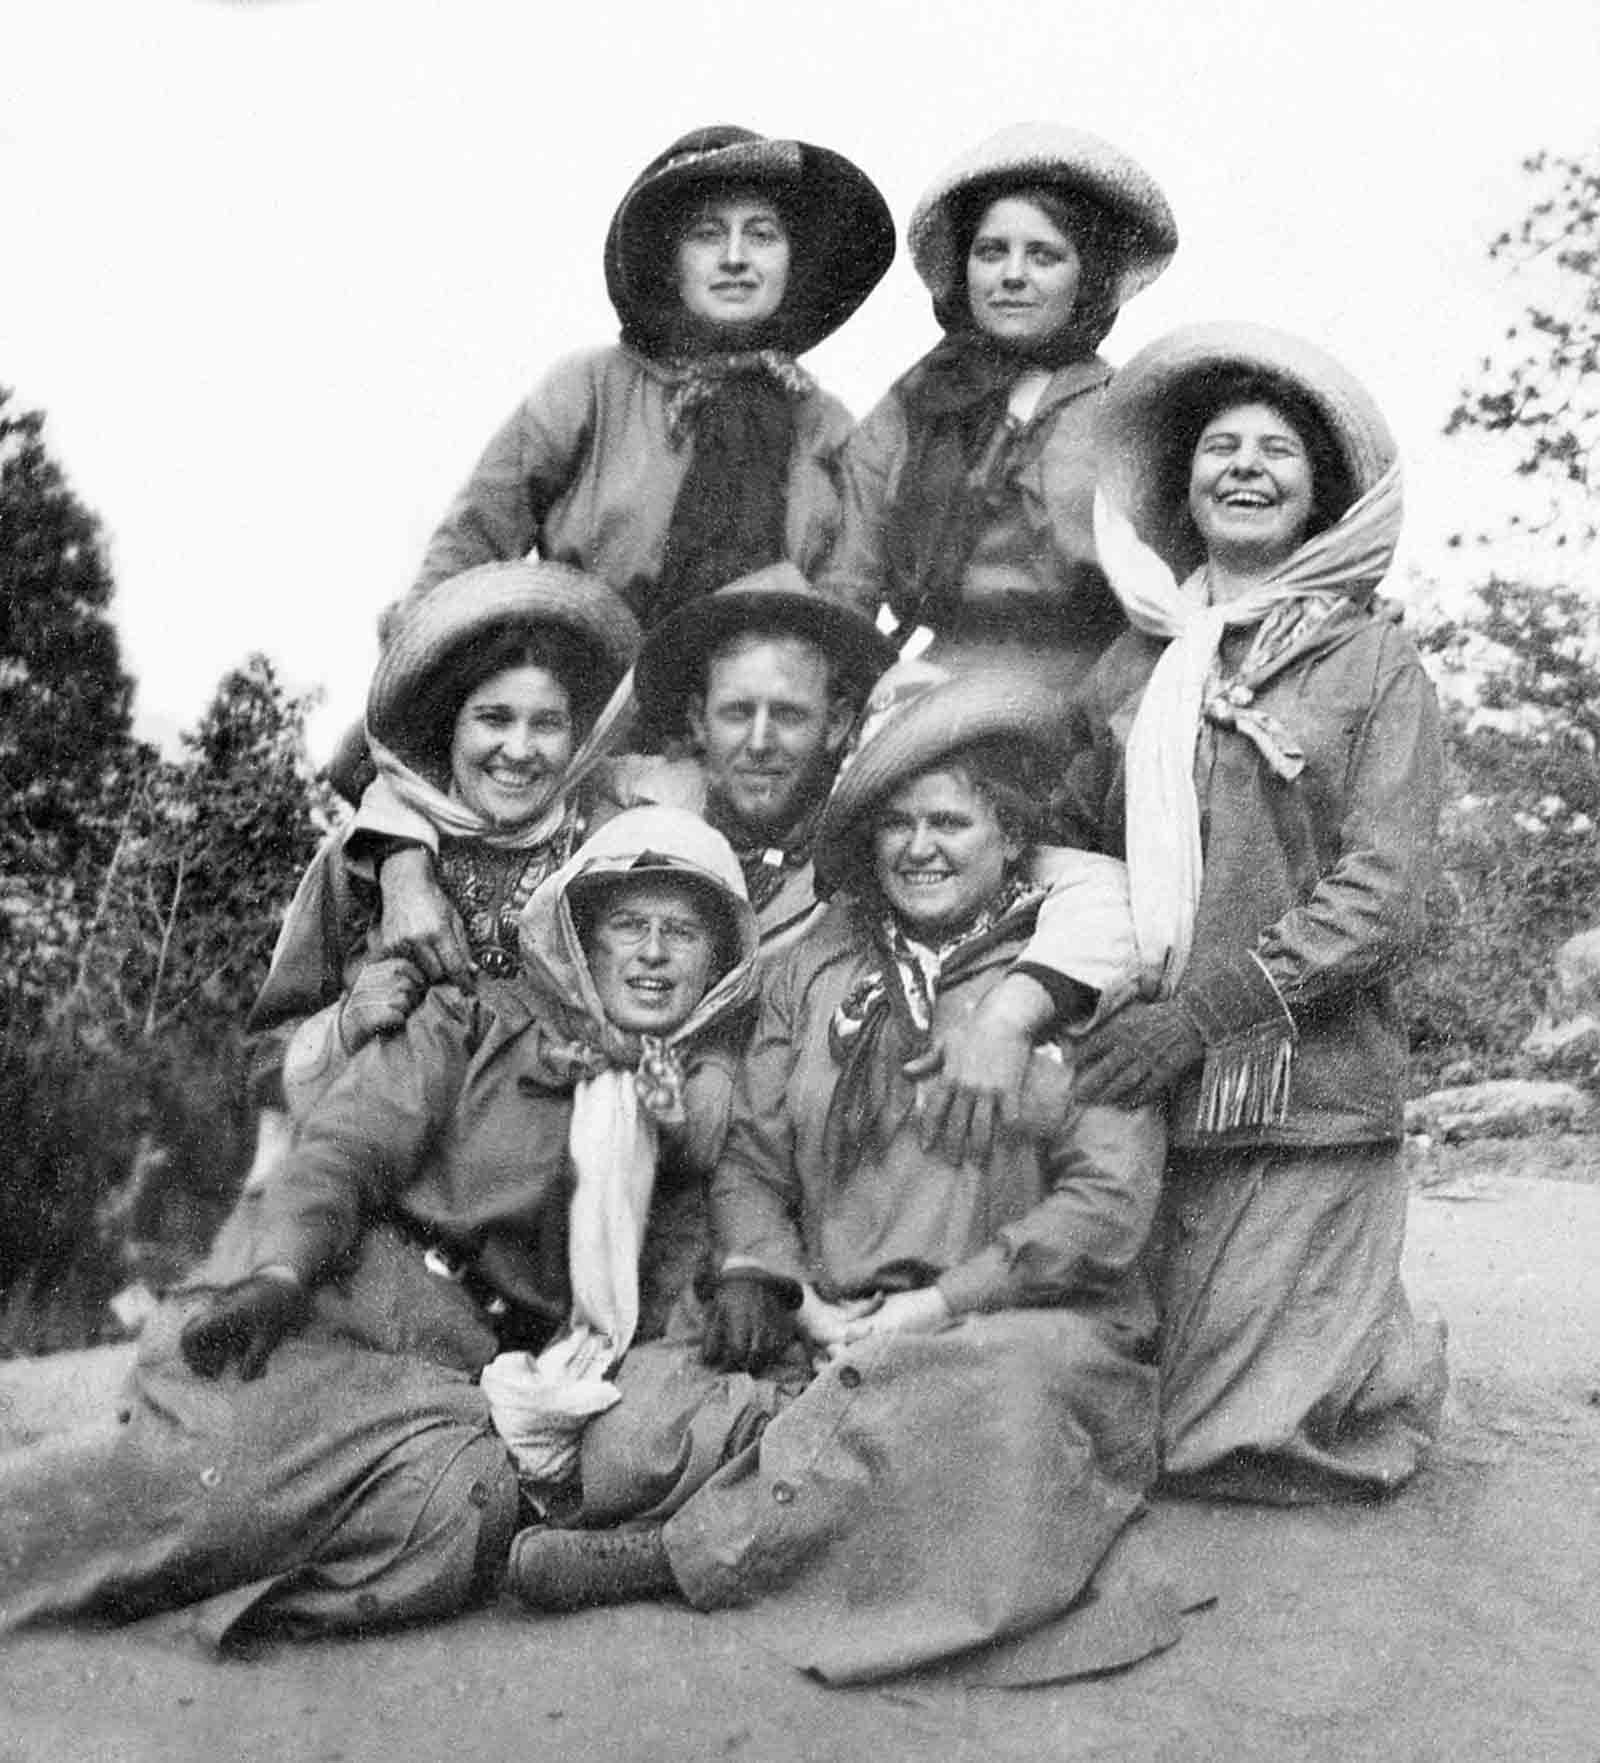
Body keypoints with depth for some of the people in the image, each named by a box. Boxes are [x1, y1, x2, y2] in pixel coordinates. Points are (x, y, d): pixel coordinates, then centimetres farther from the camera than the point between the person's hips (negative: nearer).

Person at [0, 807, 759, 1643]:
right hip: (322, 1303, -2)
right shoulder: (480, 1024, 10)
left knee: (461, 1507, -33)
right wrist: (279, 1272, -19)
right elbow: (345, 1144, -2)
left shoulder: (703, 1109, 20)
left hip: (456, 1375, 2)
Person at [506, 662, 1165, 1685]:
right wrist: (755, 1274, -7)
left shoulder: (1083, 969, 2)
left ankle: (683, 1551, -24)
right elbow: (754, 1155, 15)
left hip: (1026, 1326, -1)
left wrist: (934, 1306, -12)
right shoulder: (819, 969, 14)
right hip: (824, 1330, 2)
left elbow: (1109, 1201, -5)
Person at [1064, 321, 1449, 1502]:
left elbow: (1382, 896, -8)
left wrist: (1205, 1010, -17)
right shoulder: (1135, 662, 12)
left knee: (1220, 1432, -3)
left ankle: (1397, 1381, 29)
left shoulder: (1375, 664, 0)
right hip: (1140, 1093, 4)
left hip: (1306, 1097, -4)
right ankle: (1360, 1351, 34)